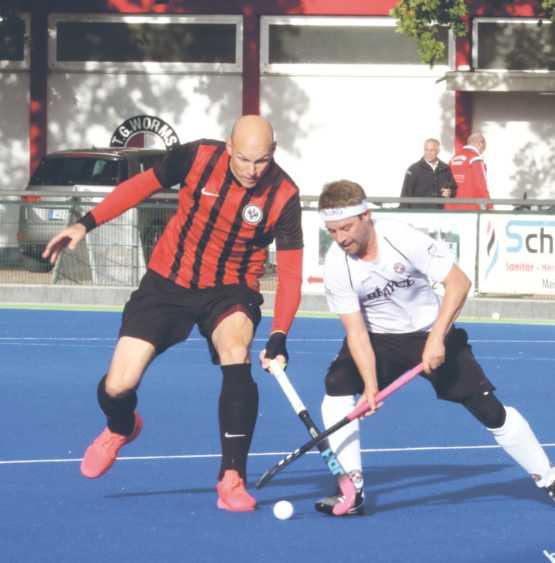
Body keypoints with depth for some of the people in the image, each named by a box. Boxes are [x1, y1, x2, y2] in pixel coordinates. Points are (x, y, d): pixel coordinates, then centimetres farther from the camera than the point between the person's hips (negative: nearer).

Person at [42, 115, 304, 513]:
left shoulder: (284, 197, -18)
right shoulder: (196, 157, -16)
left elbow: (290, 273, -15)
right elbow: (142, 185, 2)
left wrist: (279, 337, -26)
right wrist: (86, 224, -2)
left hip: (230, 291, -1)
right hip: (169, 282, 1)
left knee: (236, 354, -33)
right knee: (117, 387, -7)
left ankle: (232, 478, -23)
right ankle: (121, 428, 34)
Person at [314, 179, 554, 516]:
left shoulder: (403, 238, -26)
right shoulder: (336, 265, -20)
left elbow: (459, 283, -23)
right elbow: (356, 330, -18)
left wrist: (436, 338, -31)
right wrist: (370, 384, -30)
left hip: (431, 334, -2)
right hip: (378, 339, 2)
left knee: (487, 408, -5)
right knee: (337, 389, -23)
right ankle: (353, 490, -18)